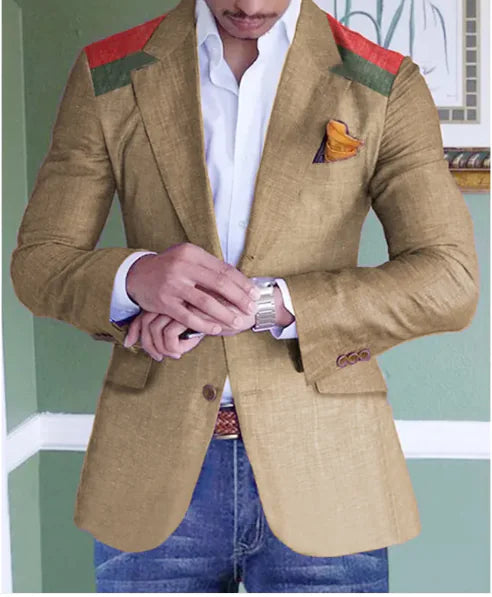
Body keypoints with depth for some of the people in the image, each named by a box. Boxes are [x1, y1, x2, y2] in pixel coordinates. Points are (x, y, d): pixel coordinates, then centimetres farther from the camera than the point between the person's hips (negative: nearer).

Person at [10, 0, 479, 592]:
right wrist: (135, 277, -20)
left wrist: (264, 303, -19)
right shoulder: (108, 75, 2)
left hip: (320, 474, 0)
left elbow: (450, 282, -9)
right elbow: (37, 263, 2)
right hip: (153, 470, 1)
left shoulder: (386, 86, -1)